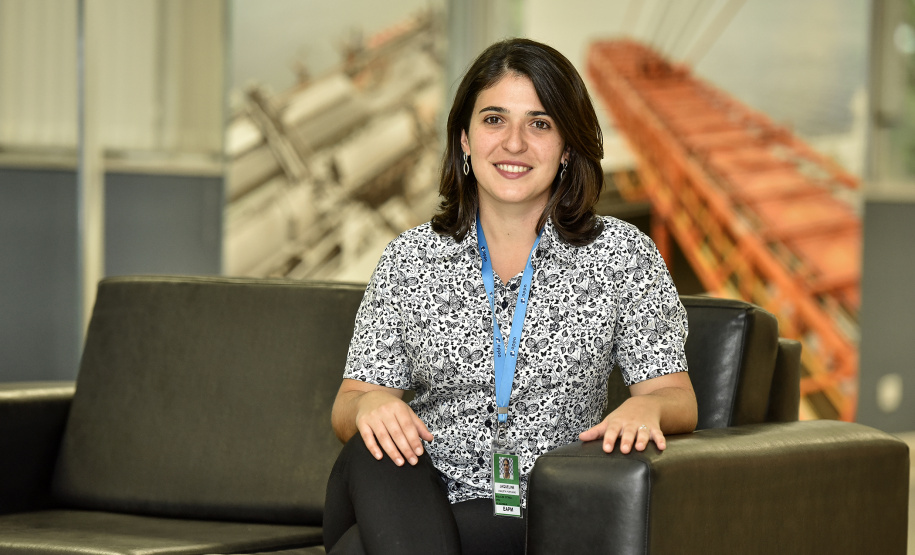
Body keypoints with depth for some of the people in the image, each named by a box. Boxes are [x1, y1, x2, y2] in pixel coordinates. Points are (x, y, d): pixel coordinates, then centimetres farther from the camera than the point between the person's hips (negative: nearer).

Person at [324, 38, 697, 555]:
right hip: (415, 500, 4)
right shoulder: (410, 259, 8)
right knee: (374, 453, -34)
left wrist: (646, 407, -23)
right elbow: (347, 409, 7)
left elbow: (678, 398, 2)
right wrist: (368, 404, -18)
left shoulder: (621, 256, 4)